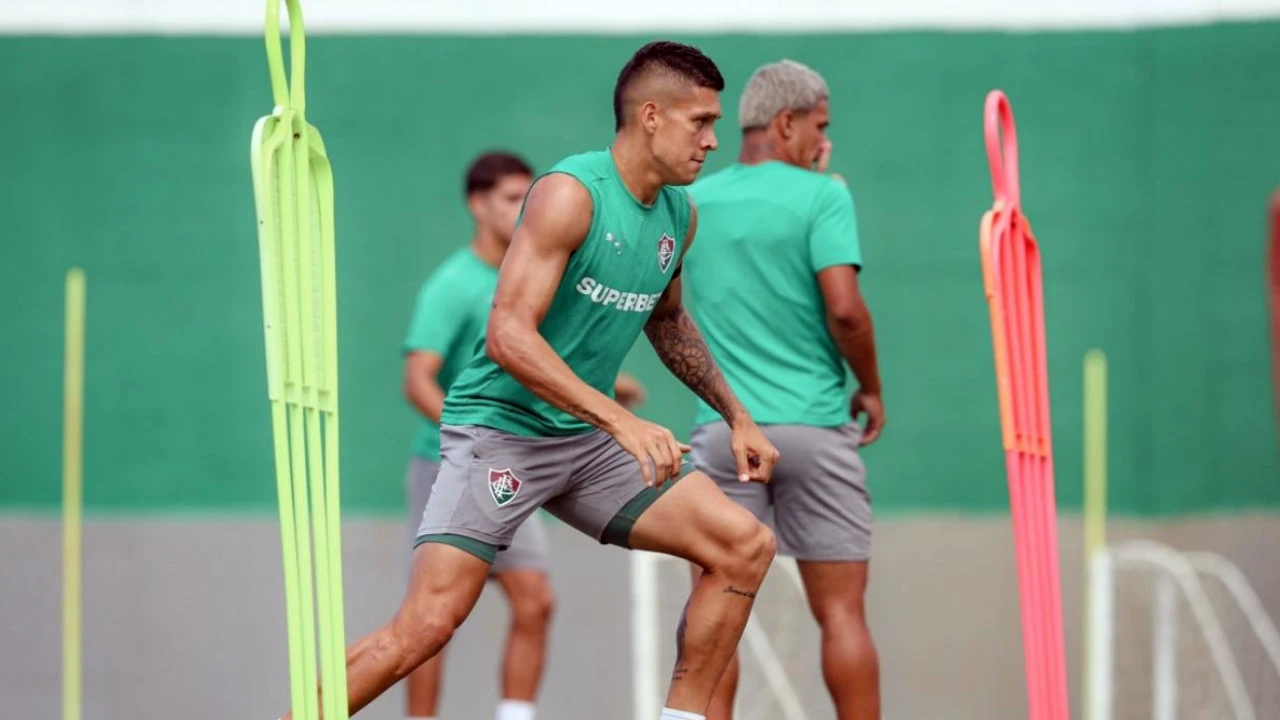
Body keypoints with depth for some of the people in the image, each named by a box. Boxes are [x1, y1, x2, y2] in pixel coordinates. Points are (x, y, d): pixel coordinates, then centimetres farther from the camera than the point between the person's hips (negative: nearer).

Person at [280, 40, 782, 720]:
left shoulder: (679, 216, 7)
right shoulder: (571, 194, -17)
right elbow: (508, 336, -26)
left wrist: (735, 416, 22)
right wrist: (623, 421, -31)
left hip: (587, 442, 8)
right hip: (500, 428, -8)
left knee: (745, 546, -4)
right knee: (427, 624, -19)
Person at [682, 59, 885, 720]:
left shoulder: (692, 201, 9)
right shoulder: (821, 196, -6)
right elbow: (844, 308, -15)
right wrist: (871, 388, 1)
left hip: (722, 429, 3)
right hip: (815, 424, -3)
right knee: (841, 612, 3)